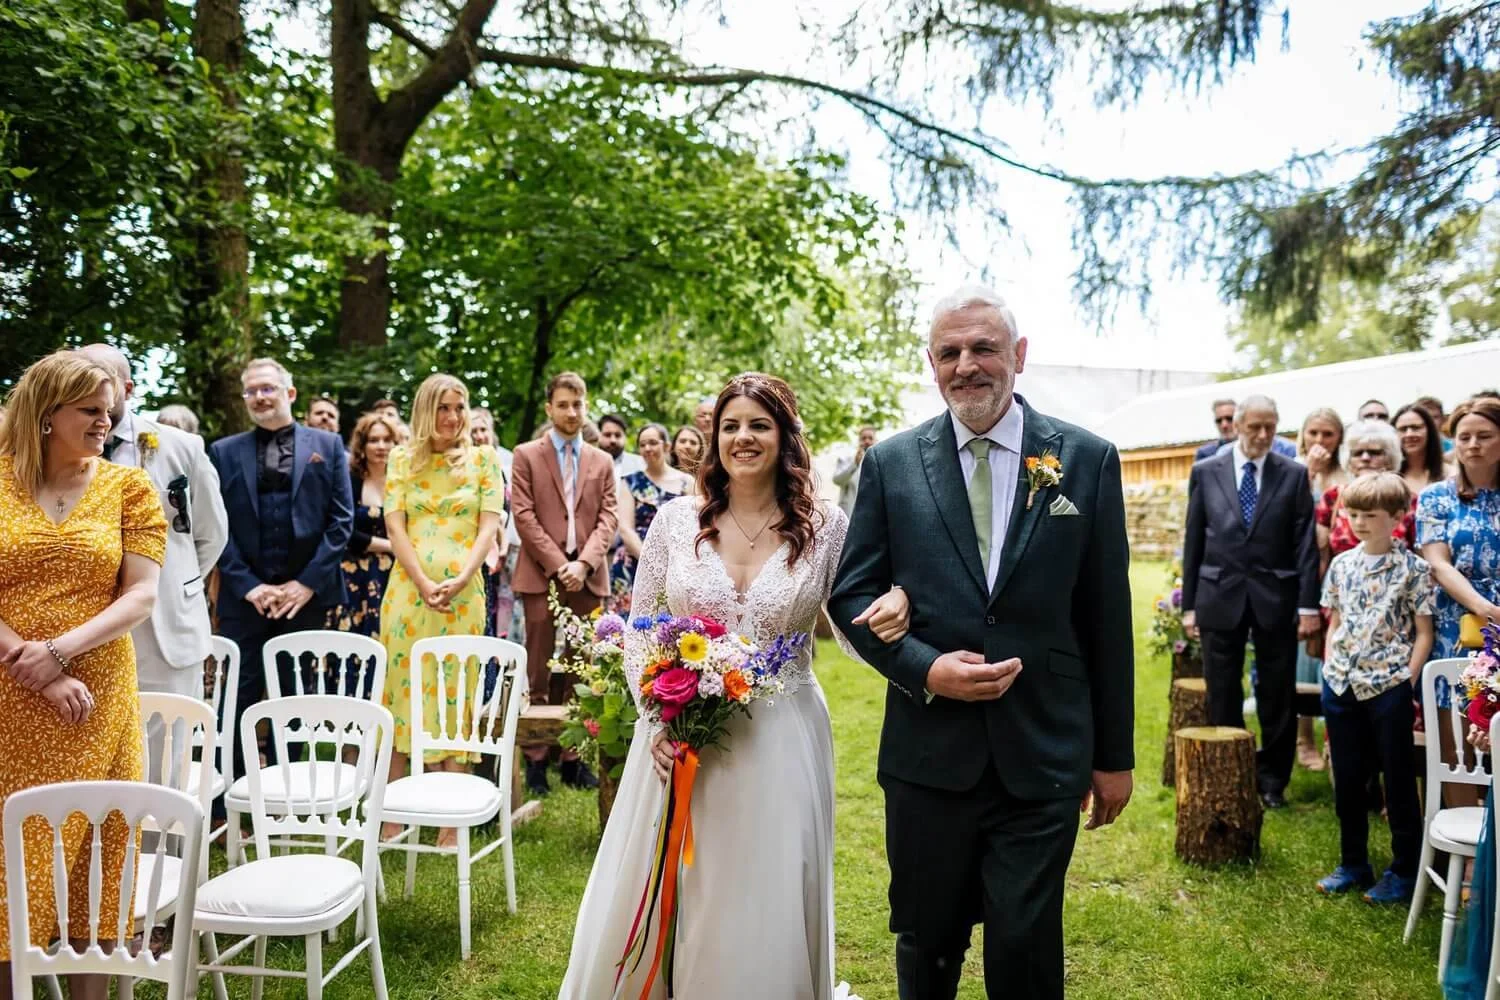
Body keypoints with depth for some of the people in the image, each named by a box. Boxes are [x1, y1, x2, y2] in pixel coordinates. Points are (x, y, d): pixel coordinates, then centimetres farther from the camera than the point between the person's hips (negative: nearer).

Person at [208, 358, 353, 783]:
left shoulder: (327, 445, 8)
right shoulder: (224, 451, 9)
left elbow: (342, 518, 2)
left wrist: (308, 582, -6)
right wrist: (248, 585, -7)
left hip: (306, 594, 0)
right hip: (246, 597, 0)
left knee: (295, 697, 8)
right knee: (239, 697, 2)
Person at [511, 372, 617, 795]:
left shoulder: (602, 462, 15)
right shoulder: (527, 455, 6)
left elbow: (607, 519, 7)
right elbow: (524, 516, -2)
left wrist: (584, 563, -10)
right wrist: (558, 565, -11)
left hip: (587, 576, 3)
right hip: (542, 573, -2)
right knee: (539, 670, 1)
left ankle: (573, 755, 12)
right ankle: (535, 756, 9)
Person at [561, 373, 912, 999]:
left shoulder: (826, 526, -3)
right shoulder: (676, 519, -1)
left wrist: (895, 606, -19)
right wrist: (655, 719, -5)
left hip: (780, 742, -1)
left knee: (762, 912, 10)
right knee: (649, 911, 14)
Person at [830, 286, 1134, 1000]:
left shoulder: (1087, 459, 0)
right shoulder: (891, 463, 1)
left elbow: (1107, 614, 3)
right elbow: (851, 593, 3)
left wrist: (1115, 753, 5)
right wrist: (924, 668, -14)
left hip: (1043, 758, 0)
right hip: (927, 754, 1)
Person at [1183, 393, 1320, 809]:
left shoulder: (1293, 474, 2)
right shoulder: (1206, 471, 3)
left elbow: (1305, 543, -1)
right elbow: (1193, 541, 5)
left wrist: (1308, 604, -7)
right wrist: (1189, 604, 3)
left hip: (1276, 598, 0)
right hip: (1220, 596, 0)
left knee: (1277, 696, 8)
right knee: (1222, 697, 8)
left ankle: (1272, 781, 22)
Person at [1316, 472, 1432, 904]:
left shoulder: (1413, 568, -6)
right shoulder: (1341, 564, 7)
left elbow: (1423, 633, -5)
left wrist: (1407, 682, -12)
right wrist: (1329, 671, 5)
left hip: (1388, 688, -5)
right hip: (1341, 687, 5)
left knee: (1399, 781, 6)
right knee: (1346, 780, 13)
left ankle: (1404, 871, 20)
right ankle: (1353, 864, 26)